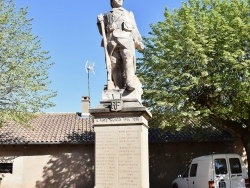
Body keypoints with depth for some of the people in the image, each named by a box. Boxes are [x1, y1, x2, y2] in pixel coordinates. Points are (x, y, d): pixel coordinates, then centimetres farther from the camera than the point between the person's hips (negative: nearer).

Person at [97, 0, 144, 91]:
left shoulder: (129, 14, 36)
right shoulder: (107, 15, 34)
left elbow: (134, 29, 24)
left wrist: (139, 42, 11)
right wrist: (99, 23, 14)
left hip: (126, 39, 0)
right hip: (112, 40, 0)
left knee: (129, 60, -24)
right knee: (115, 65, -16)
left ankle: (130, 84, -40)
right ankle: (118, 88, -26)